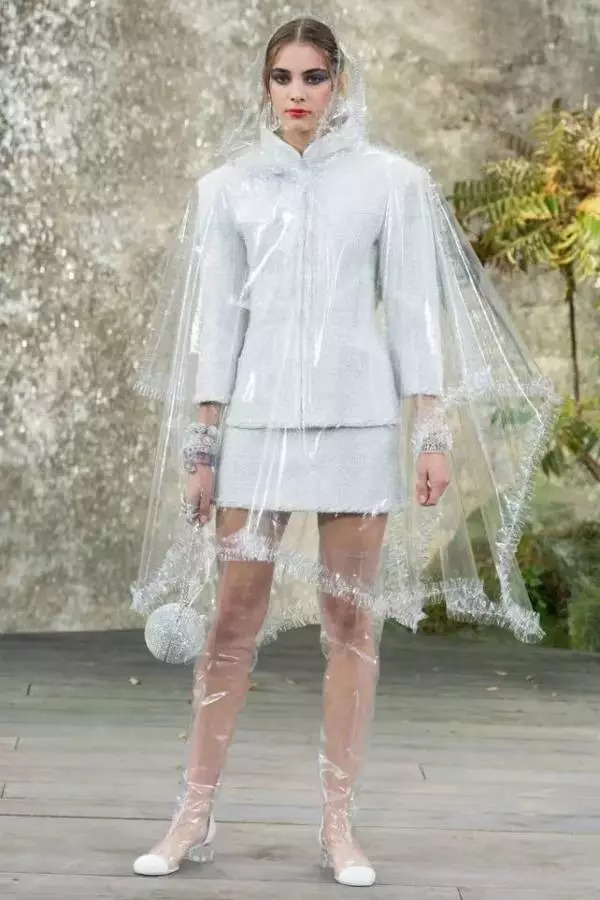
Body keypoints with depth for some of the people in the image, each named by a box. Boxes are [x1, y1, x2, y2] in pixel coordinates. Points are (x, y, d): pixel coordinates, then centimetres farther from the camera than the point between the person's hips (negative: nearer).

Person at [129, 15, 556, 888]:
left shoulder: (391, 182, 3)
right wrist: (200, 440, 2)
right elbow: (216, 316, 6)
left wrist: (434, 432, -3)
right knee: (232, 619, 2)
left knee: (351, 621, 3)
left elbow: (415, 309, 1)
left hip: (358, 417, -1)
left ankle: (339, 824, 11)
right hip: (257, 418, 1)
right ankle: (195, 816, 13)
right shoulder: (228, 186, 6)